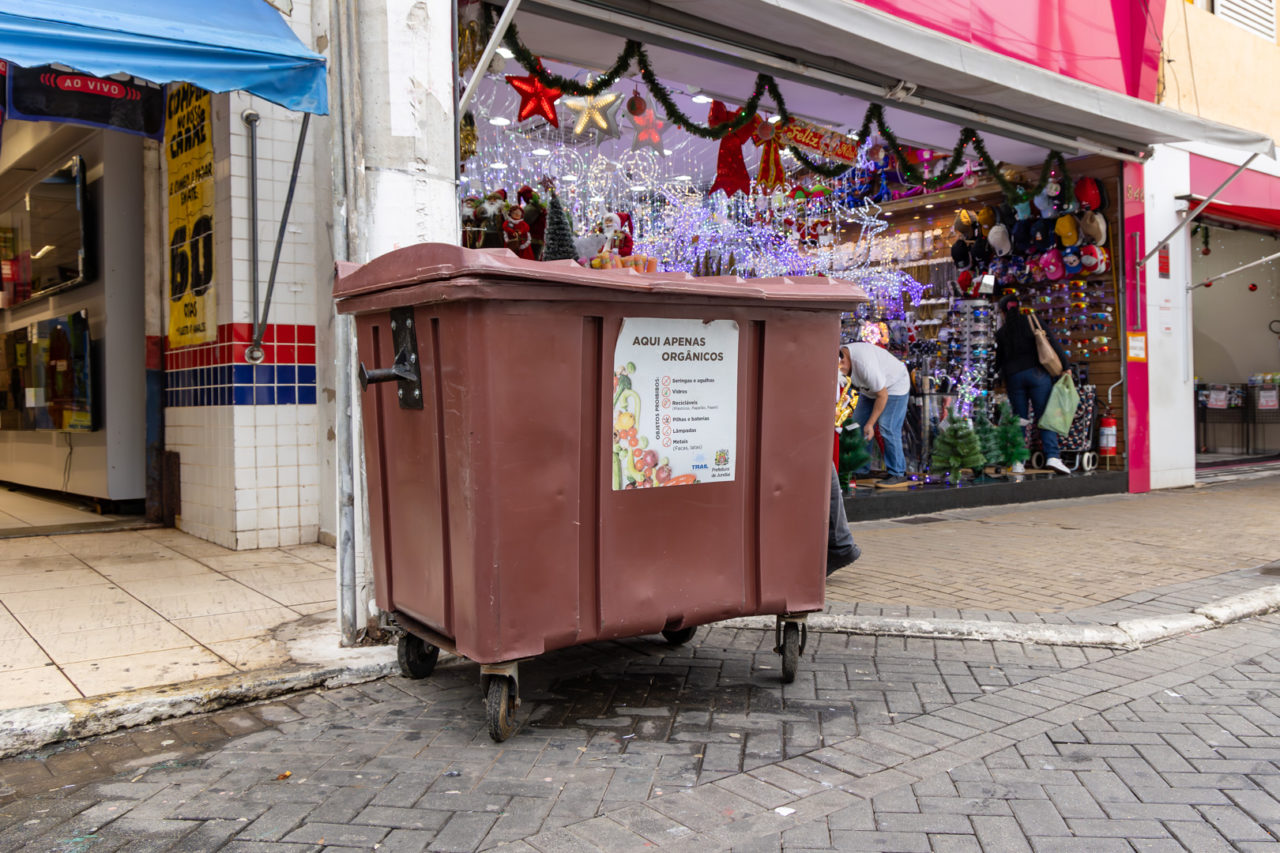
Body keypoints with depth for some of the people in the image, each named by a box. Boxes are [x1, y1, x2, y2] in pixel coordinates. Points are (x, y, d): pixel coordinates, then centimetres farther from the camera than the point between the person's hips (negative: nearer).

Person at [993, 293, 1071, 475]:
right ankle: (1052, 456, -16)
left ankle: (1018, 461, 1)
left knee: (1019, 420, 7)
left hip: (1013, 377, 2)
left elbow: (999, 361, 13)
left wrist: (1005, 381, 24)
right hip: (1037, 373, -2)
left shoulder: (1001, 332, 9)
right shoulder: (1032, 321, 4)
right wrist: (1065, 367, -1)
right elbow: (1053, 343, -3)